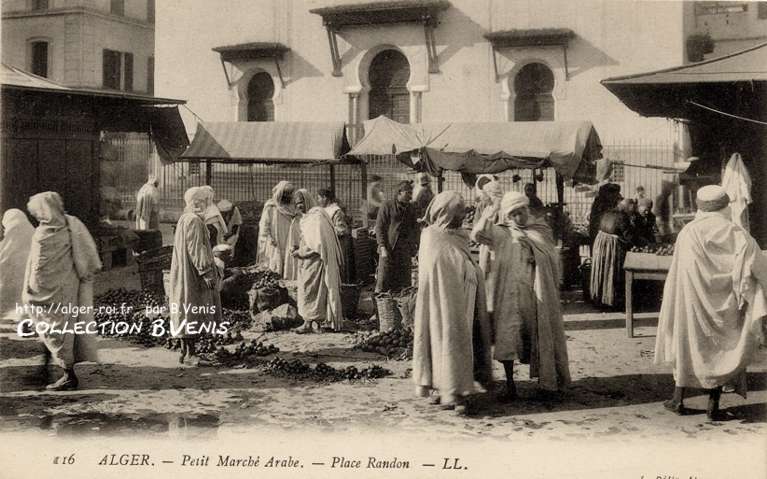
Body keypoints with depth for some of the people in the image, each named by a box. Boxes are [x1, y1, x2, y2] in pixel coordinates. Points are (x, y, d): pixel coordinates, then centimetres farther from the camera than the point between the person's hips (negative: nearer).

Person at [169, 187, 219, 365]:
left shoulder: (185, 219, 15)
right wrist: (207, 273, -20)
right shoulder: (194, 220, -17)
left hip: (184, 274, 10)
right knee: (192, 311, -5)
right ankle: (189, 352, -2)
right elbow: (196, 249, -21)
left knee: (186, 312, 12)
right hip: (192, 275, -10)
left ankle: (187, 351, 17)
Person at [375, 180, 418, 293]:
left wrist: (412, 247, 9)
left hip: (405, 251, 5)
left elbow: (415, 229, 20)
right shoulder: (387, 206, -2)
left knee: (404, 282, 4)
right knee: (384, 281, -4)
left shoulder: (411, 209, 13)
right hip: (388, 249, -4)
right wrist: (383, 247, -11)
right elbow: (379, 227, -4)